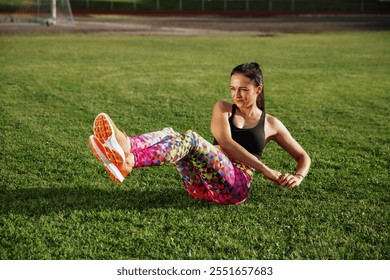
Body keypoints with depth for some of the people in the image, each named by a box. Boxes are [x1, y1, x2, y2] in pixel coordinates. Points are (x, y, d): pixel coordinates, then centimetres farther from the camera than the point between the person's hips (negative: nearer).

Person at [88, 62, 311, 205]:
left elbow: (303, 156, 22)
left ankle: (127, 161, -57)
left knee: (190, 139, -31)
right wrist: (264, 169, -10)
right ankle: (126, 146, -57)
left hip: (236, 187, -3)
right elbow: (225, 143, -2)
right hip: (202, 186, 3)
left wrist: (298, 177, -2)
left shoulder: (271, 124, 16)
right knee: (170, 134, -23)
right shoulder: (224, 109, 17)